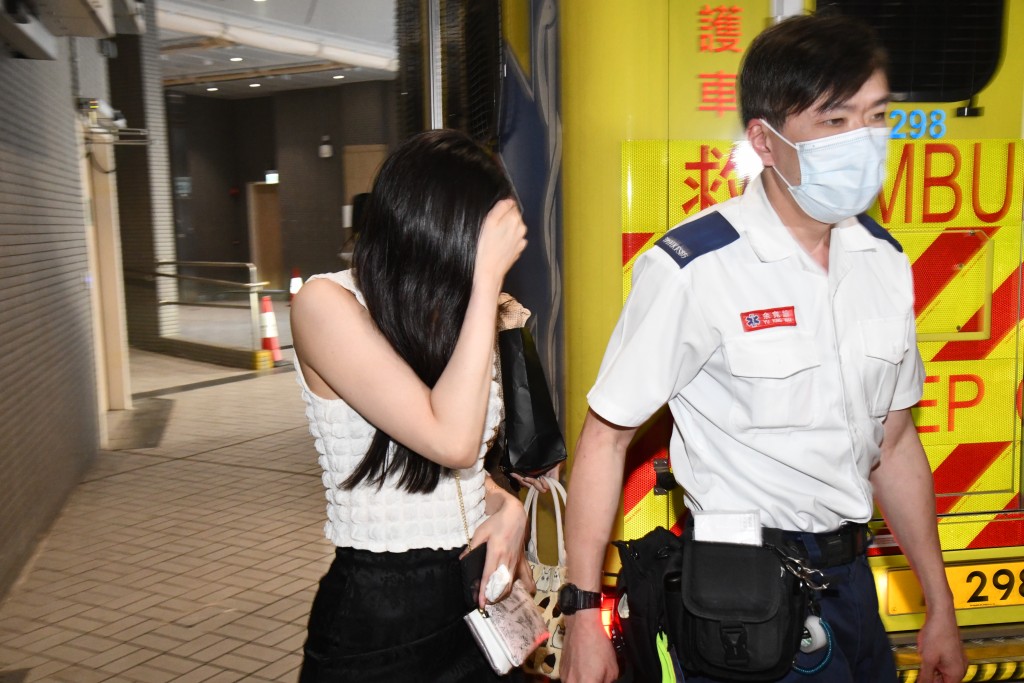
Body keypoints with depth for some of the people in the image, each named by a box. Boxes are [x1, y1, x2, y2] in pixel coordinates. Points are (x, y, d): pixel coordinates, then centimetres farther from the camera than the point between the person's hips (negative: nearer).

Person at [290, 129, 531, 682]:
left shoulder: (448, 314, 5)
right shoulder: (327, 304, -16)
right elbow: (451, 440, -26)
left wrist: (507, 506, -6)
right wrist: (486, 278, -23)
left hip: (474, 596, 6)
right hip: (376, 615, -6)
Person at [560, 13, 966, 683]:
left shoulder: (886, 262, 1)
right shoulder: (692, 269, -20)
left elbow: (895, 442, 9)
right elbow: (605, 435, -15)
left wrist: (940, 608, 14)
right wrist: (584, 611, -15)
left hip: (852, 577, 7)